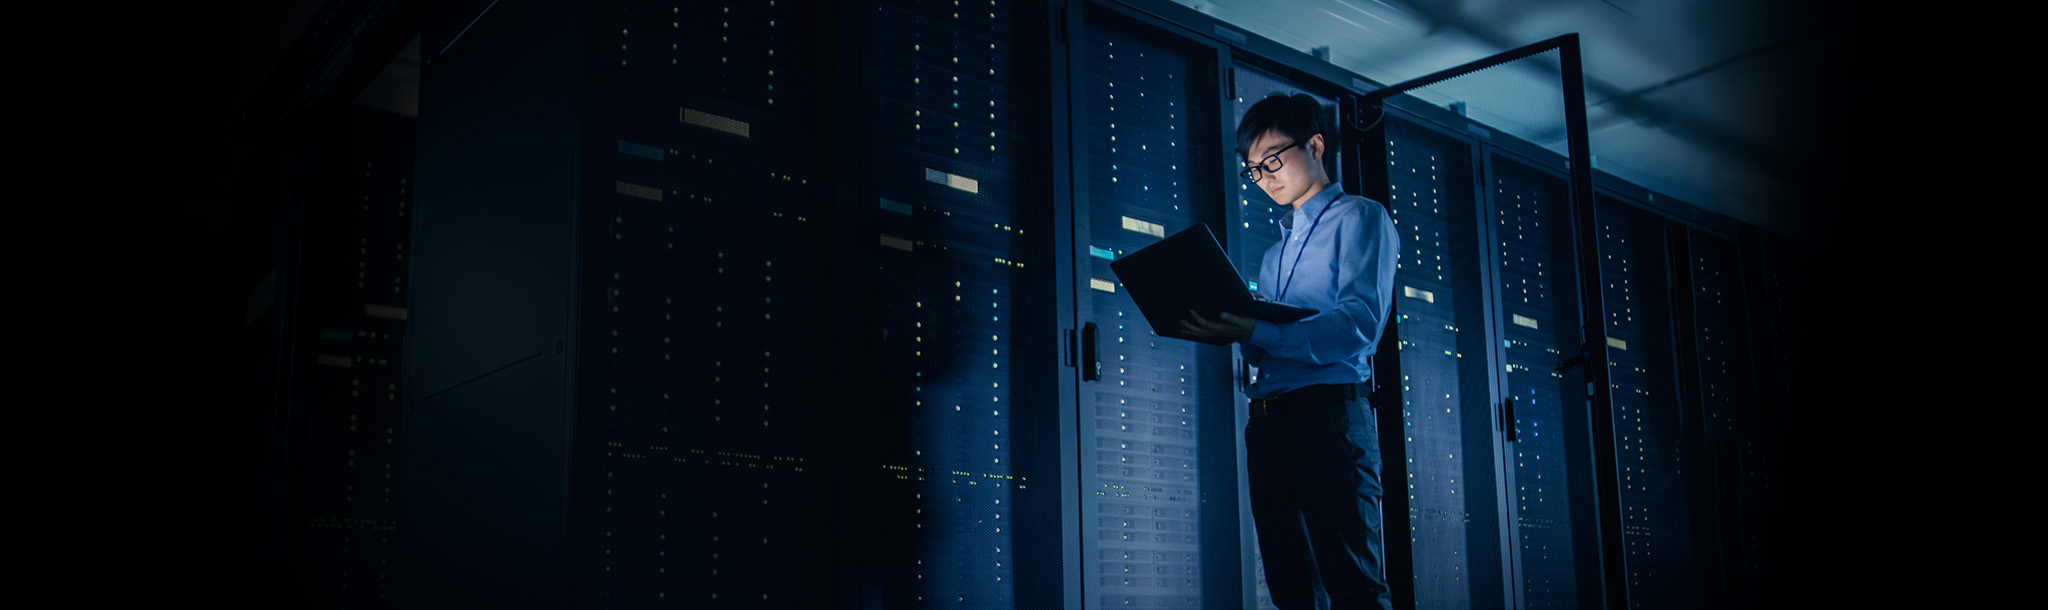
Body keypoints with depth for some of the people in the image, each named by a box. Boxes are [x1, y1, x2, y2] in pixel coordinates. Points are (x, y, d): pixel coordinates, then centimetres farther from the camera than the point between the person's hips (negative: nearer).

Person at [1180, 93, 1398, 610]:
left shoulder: (1360, 218, 4)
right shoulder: (1276, 250, 27)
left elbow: (1360, 324, -13)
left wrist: (1255, 333, -21)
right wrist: (1227, 329, 0)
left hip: (1329, 415, -7)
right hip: (1266, 425, 8)